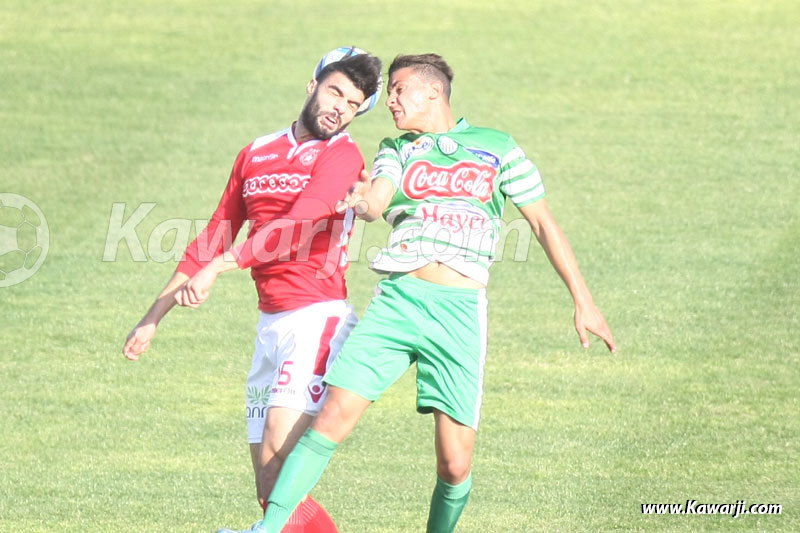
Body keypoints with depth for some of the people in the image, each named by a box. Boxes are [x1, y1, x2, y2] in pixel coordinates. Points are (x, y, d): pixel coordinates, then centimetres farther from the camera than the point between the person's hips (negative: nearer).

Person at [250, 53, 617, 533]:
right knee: (332, 418, -11)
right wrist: (364, 201, -29)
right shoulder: (398, 150, 17)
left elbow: (543, 223, 13)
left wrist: (584, 301, 9)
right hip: (397, 300, 2)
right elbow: (376, 202, -4)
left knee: (455, 463, -7)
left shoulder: (496, 148, 11)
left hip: (459, 312, -2)